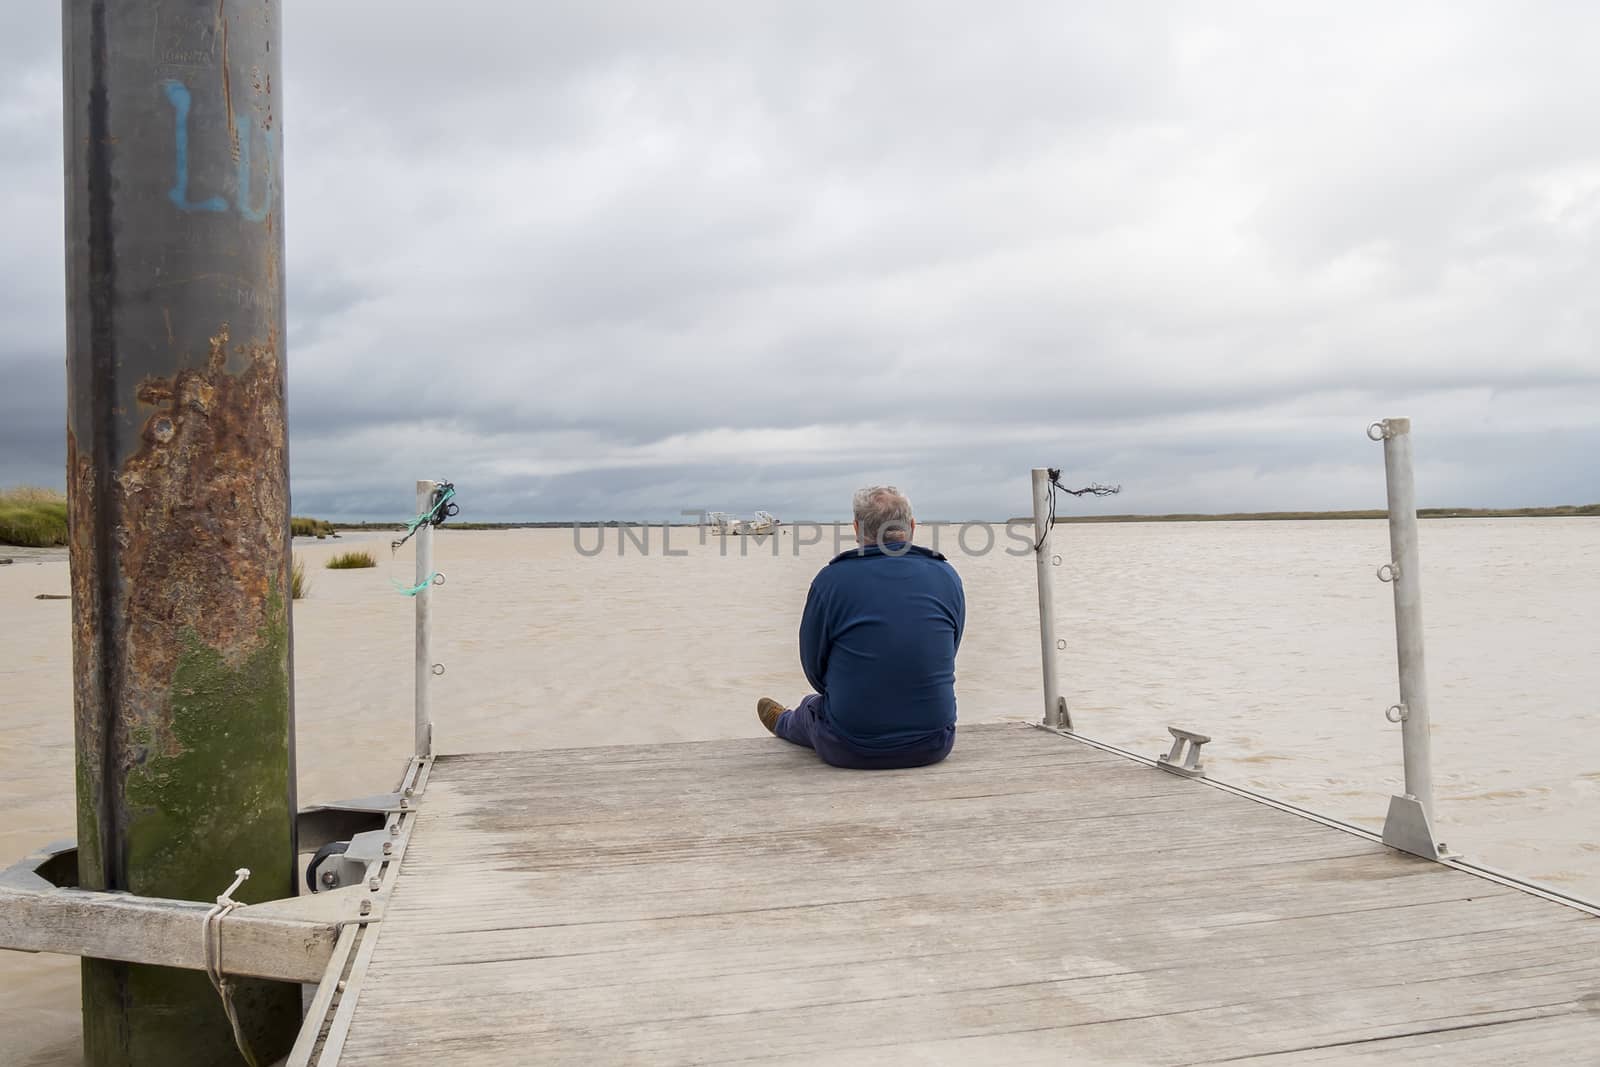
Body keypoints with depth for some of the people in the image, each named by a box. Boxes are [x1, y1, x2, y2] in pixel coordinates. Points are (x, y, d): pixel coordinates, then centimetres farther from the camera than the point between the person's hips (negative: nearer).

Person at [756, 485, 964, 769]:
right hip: (934, 746, 3)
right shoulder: (947, 577, -2)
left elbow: (815, 668, 0)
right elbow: (946, 657, 10)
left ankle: (784, 724, 67)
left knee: (811, 707, 33)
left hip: (850, 751, -2)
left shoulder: (831, 579, -11)